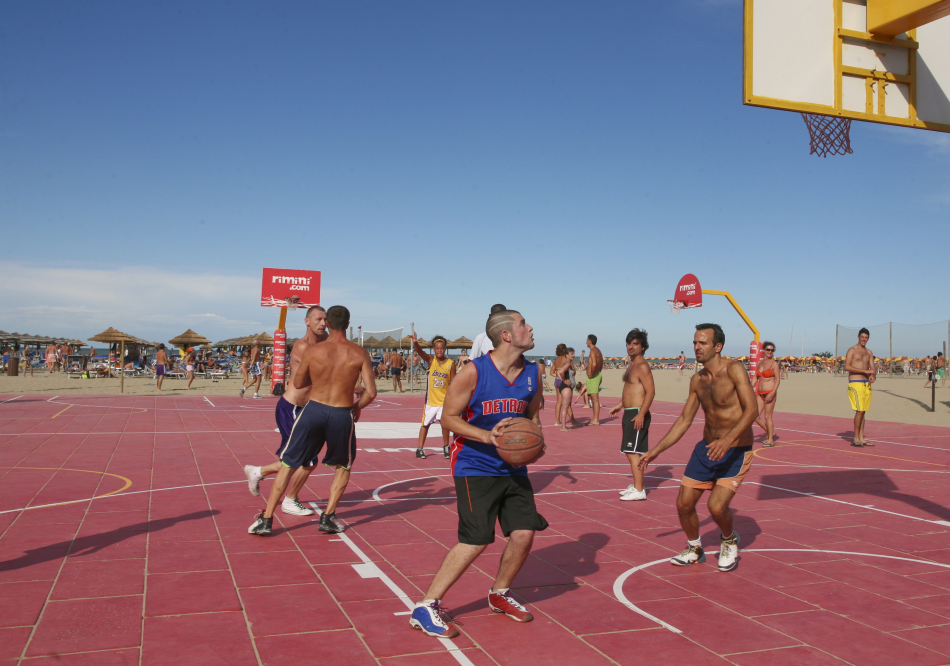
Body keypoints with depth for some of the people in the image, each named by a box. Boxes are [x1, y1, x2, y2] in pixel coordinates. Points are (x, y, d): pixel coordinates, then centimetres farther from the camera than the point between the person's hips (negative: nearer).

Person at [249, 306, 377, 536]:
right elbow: (371, 392, -7)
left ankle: (266, 520, 11)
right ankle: (328, 517, 15)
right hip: (342, 415, 0)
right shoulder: (359, 354, -4)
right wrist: (357, 407, 12)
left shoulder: (312, 351, -3)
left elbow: (298, 384, 9)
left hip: (313, 410, 0)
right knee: (344, 466, 24)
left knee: (288, 464, 14)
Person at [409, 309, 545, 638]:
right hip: (475, 467, -6)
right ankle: (425, 608, 0)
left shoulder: (532, 373, 3)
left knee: (524, 533, 2)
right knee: (476, 541, -12)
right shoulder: (474, 372, -16)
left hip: (513, 468, 6)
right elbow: (449, 417, -11)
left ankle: (500, 594, 29)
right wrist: (487, 436, -24)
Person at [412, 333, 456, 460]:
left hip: (445, 400, -1)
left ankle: (446, 447, 10)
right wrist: (415, 343, -45)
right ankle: (420, 449, 19)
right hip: (430, 399, 1)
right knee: (425, 424, 8)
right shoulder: (431, 360, -5)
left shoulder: (451, 364, -5)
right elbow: (420, 352, -24)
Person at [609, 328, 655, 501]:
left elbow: (651, 391, -21)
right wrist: (619, 405, 25)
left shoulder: (642, 366, -14)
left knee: (633, 452, -11)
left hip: (637, 414, -10)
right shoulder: (632, 365, 17)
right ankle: (635, 485, 25)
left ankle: (639, 490, -9)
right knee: (631, 452, 16)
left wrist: (641, 414, -27)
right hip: (629, 413, 10)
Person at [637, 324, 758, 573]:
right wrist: (656, 450, 8)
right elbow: (684, 420, 11)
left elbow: (752, 409, -26)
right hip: (706, 449, 6)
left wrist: (727, 440, -39)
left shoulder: (734, 369, -17)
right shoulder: (697, 380, 4)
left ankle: (730, 541, 15)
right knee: (684, 503, 2)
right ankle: (694, 549, 28)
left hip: (736, 451, -6)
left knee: (717, 506, -19)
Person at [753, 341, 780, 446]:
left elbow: (778, 380, -10)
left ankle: (771, 440, 8)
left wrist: (772, 393, -19)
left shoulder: (774, 364, -6)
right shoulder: (759, 363, 11)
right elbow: (756, 378, 18)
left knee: (768, 416, -3)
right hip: (760, 393, 6)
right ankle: (769, 433, 23)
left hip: (770, 392, -6)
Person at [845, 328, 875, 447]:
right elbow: (847, 367, -14)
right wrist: (864, 371, -19)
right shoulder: (852, 350, -3)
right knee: (860, 410, -13)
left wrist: (873, 375, -10)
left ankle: (861, 438, 11)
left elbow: (873, 368, 14)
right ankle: (856, 439, -8)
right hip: (855, 383, -7)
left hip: (867, 384, 7)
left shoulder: (869, 353, 17)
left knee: (863, 411, 7)